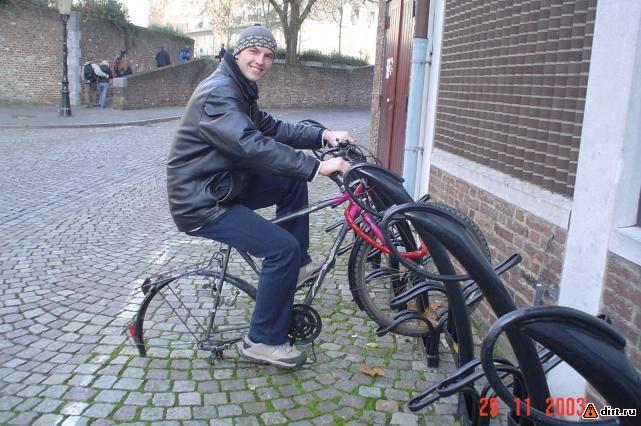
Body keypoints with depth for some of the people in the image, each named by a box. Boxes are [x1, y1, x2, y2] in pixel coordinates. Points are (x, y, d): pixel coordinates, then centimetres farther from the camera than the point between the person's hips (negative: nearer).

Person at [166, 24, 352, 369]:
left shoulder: (240, 90, 13)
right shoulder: (218, 92, -21)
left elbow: (272, 128, 9)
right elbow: (253, 146, -34)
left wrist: (323, 135, -4)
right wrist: (317, 167, -36)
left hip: (223, 185, 10)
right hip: (200, 204, -10)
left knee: (292, 181, 7)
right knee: (283, 248, -17)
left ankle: (298, 264, 17)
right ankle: (263, 341, -3)